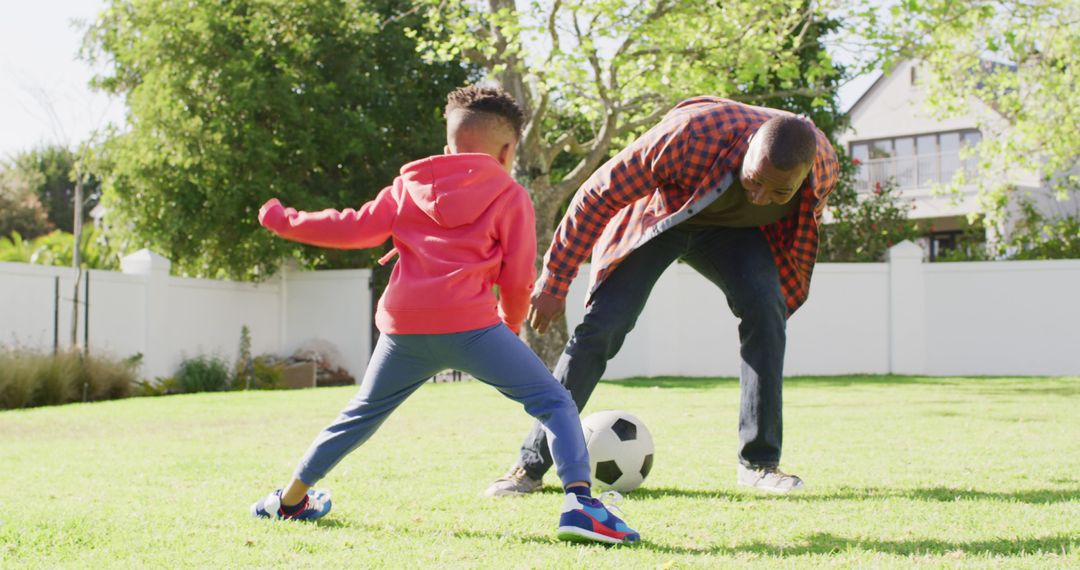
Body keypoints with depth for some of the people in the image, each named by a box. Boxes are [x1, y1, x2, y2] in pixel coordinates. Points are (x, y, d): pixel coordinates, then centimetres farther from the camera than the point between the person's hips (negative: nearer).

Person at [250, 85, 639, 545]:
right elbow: (517, 279, 5)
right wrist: (511, 323, 25)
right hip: (467, 323, -5)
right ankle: (580, 502, -20)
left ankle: (291, 498, 37)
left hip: (403, 326, 5)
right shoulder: (511, 196, 9)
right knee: (553, 402, 0)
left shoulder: (409, 185, 19)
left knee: (362, 413, 25)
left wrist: (286, 221, 31)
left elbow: (356, 228, 17)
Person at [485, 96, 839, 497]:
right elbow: (599, 193, -29)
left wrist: (782, 297, 8)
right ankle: (531, 465, -3)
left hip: (732, 229, 3)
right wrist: (554, 281, -24)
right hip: (657, 215, -3)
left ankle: (759, 462, -11)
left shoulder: (824, 165, -26)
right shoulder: (693, 132, -41)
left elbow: (799, 237, 0)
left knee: (765, 309, -22)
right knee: (602, 326, -14)